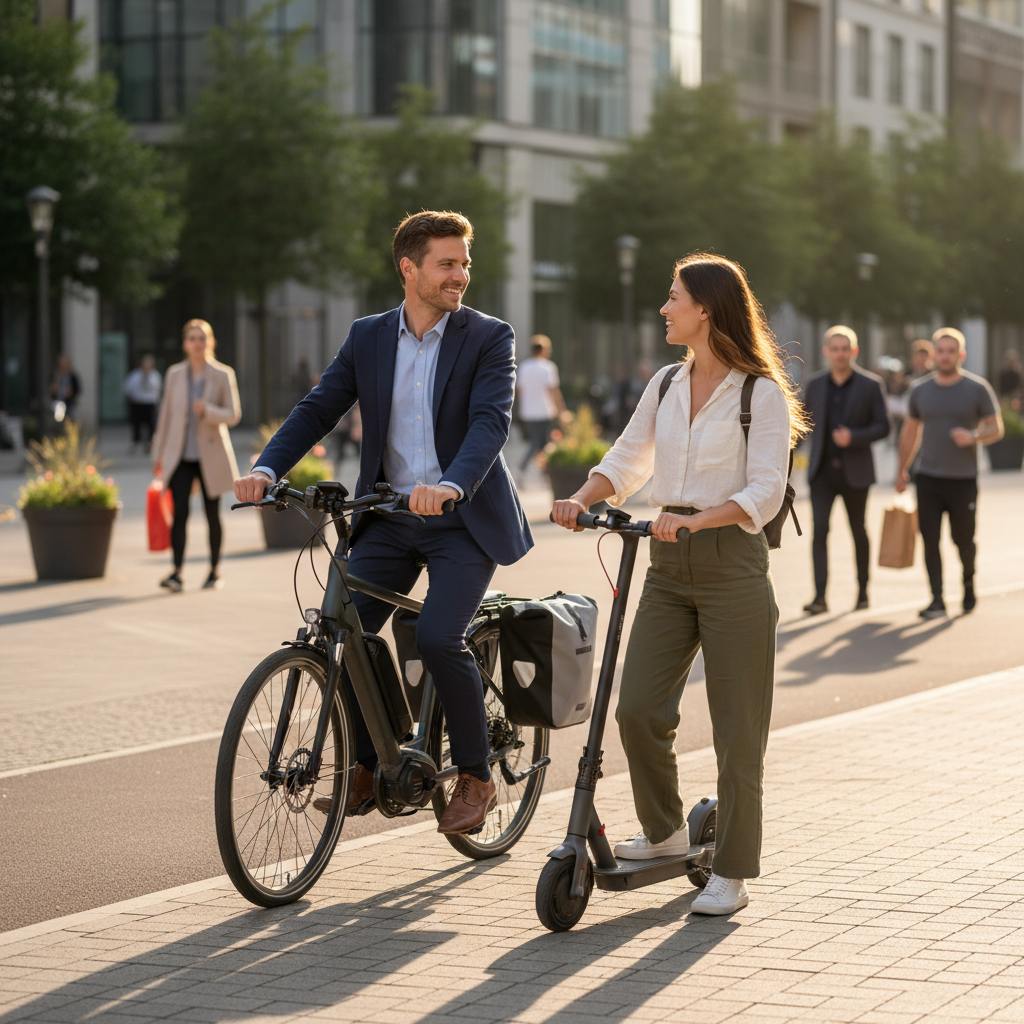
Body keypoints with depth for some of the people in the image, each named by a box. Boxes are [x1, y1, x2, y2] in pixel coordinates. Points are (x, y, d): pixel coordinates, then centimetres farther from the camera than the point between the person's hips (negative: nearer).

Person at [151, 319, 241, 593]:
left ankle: (214, 571, 21)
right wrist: (158, 454, 11)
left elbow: (234, 414, -6)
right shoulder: (175, 374, 4)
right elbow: (166, 414, 10)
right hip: (180, 456, 1)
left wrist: (208, 410, -25)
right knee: (179, 513, -13)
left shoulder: (223, 375, -3)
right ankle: (177, 573, -19)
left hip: (210, 456, -1)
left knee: (212, 515, 7)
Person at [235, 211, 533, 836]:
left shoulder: (489, 338, -6)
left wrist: (452, 485, -39)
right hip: (389, 516, 4)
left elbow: (492, 421, -20)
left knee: (439, 637, -22)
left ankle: (476, 779, -2)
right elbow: (319, 408, 1)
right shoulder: (368, 338, 6)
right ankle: (371, 767, 13)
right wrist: (267, 469, -17)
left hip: (464, 519, -4)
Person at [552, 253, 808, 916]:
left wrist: (694, 518, -27)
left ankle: (732, 874, 7)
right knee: (638, 708, -2)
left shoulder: (762, 395, -7)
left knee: (737, 728, -1)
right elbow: (628, 459, 16)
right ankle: (664, 831, 21)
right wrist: (583, 500, -4)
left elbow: (765, 492, -14)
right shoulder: (666, 386, 12)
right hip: (670, 566, 6)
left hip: (733, 565, -6)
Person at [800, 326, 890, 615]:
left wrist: (853, 437, -20)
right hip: (822, 470, 1)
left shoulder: (871, 385, -3)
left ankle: (862, 590, 27)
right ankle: (820, 596, -17)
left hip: (855, 471, -1)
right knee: (820, 529, -13)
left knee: (858, 532, 10)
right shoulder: (814, 384, 5)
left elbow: (883, 426, -5)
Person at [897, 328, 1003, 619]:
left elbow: (996, 429, 0)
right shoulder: (920, 390, 7)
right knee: (929, 538, -6)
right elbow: (910, 432, 17)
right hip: (928, 477, 2)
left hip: (964, 479, -2)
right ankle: (937, 601, -3)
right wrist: (902, 470, 16)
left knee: (963, 539, 3)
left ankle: (969, 583, 32)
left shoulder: (978, 389, -2)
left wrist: (973, 436, -20)